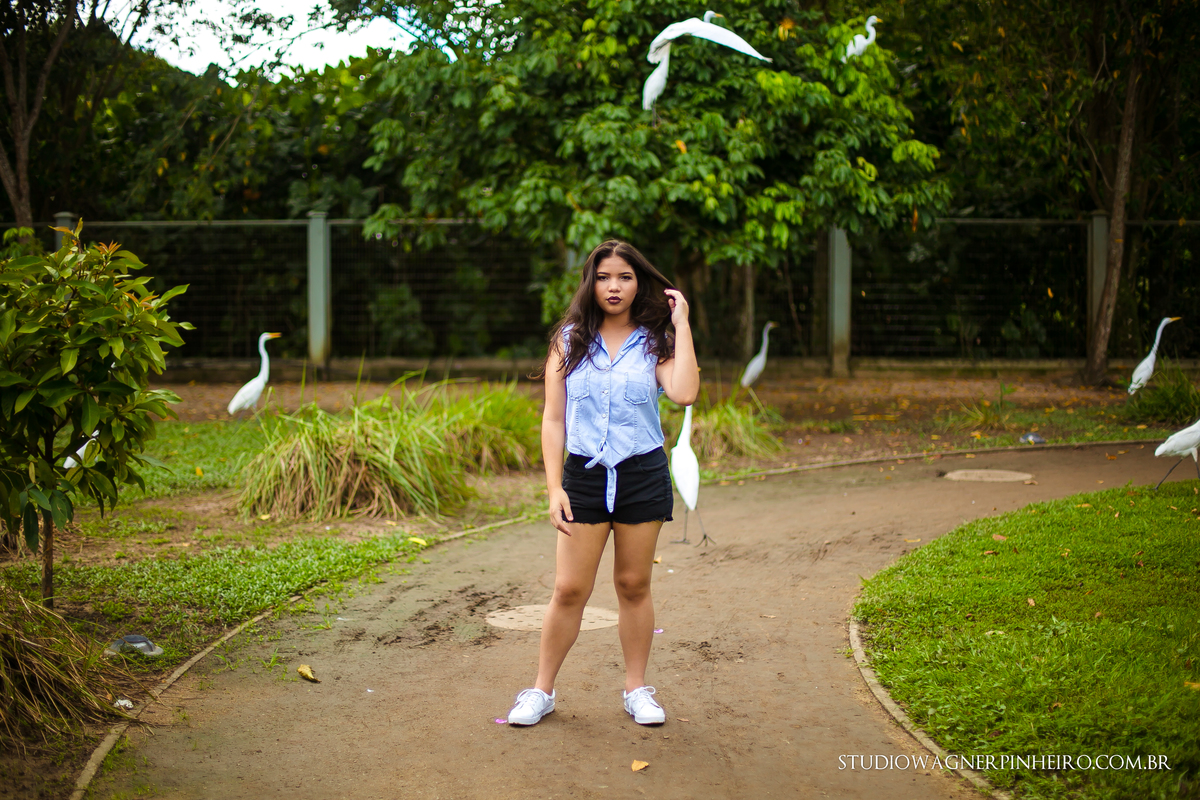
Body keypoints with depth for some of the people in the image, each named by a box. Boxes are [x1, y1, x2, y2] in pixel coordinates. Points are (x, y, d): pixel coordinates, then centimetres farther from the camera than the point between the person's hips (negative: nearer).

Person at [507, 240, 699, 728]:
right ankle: (542, 690, 12)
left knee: (633, 584, 8)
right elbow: (553, 418, 2)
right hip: (584, 473, 0)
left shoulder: (654, 343, 3)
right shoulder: (569, 341, 5)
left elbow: (684, 394, -17)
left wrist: (681, 323, -10)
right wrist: (554, 487, -6)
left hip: (643, 474, 0)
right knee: (569, 589, 0)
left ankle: (637, 688, 21)